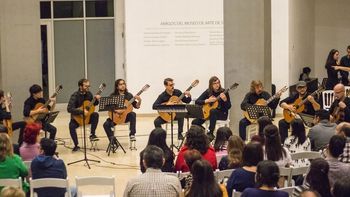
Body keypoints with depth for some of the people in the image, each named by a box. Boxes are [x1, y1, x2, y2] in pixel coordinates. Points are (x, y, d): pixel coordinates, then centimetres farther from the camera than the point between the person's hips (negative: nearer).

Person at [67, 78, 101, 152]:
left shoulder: (89, 93, 0)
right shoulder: (75, 96, -17)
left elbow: (93, 104, 15)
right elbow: (69, 109, -27)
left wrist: (96, 100, -7)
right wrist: (82, 111, -32)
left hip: (87, 116, 4)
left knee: (95, 114, -25)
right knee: (72, 126, -31)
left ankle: (92, 134, -17)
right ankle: (76, 146, -19)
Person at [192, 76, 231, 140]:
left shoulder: (224, 92, -7)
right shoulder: (208, 92, 1)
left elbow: (229, 107, -8)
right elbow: (197, 101, -3)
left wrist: (225, 99, -27)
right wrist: (207, 100, -16)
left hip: (222, 113, -3)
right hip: (208, 113, 3)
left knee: (213, 111, -39)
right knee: (195, 123, -18)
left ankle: (211, 133, -30)